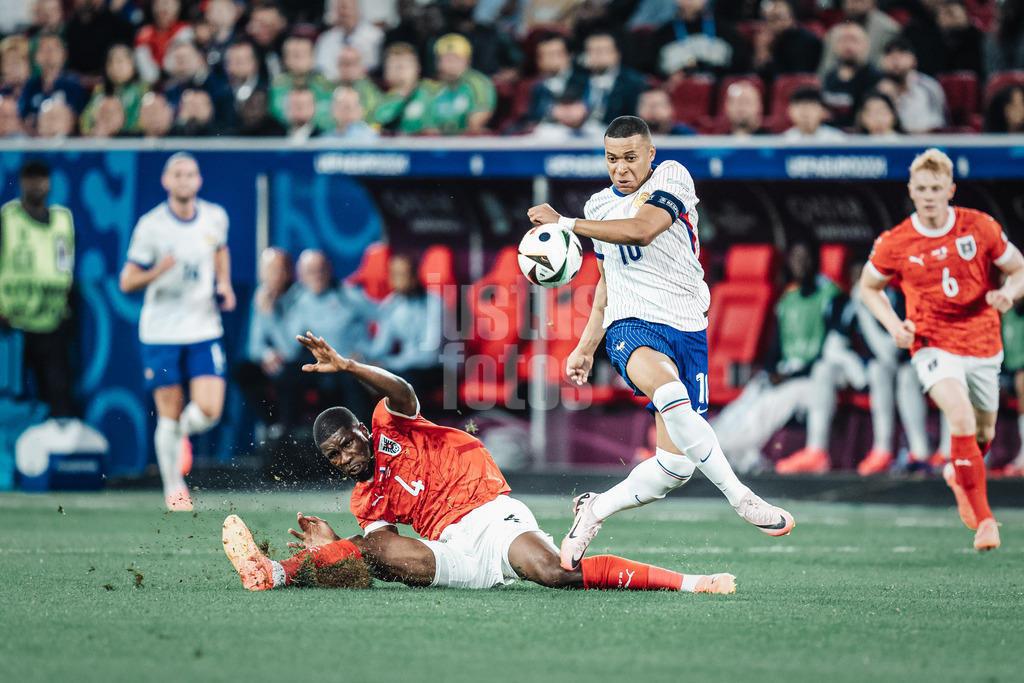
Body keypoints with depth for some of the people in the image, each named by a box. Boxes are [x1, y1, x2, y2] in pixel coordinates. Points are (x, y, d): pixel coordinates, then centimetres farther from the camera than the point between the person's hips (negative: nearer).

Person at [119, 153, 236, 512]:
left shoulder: (215, 217, 1)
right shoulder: (151, 225, -10)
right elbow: (127, 281, -8)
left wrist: (224, 285, 8)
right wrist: (158, 271, -28)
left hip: (204, 330, 2)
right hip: (161, 331, -2)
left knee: (209, 410, -10)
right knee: (169, 415, 1)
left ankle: (183, 434, 25)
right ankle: (173, 487, 18)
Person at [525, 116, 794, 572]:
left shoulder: (671, 178, 0)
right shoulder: (599, 206, 17)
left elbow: (641, 231, -19)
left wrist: (566, 224, -15)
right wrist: (587, 346, 27)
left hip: (687, 329, -1)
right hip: (633, 326, 1)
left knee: (675, 466, -5)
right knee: (669, 392, -36)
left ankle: (595, 509, 19)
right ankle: (741, 499, -33)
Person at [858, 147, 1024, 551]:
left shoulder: (980, 227, -7)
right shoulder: (895, 244, -8)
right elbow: (869, 286, 9)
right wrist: (894, 325, -8)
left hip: (983, 346, 3)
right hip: (934, 346, -3)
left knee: (983, 435, 17)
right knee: (962, 419, -26)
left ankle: (958, 476, 53)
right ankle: (983, 518, -20)